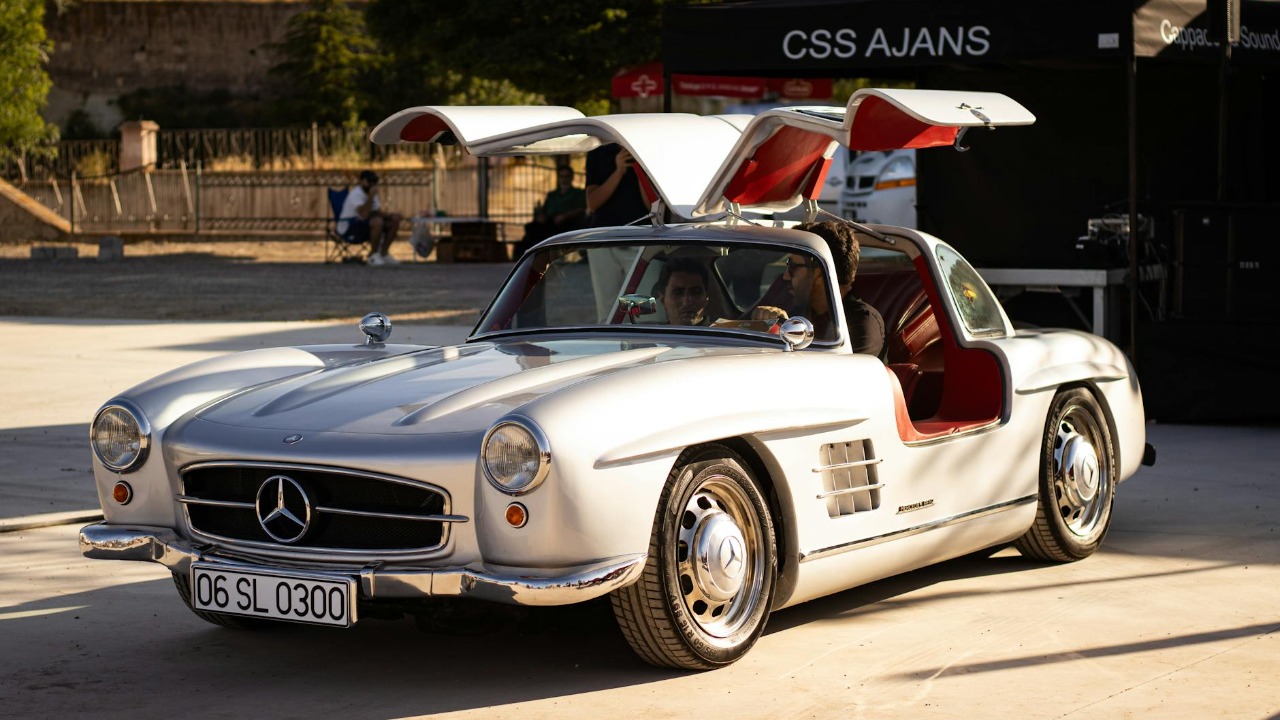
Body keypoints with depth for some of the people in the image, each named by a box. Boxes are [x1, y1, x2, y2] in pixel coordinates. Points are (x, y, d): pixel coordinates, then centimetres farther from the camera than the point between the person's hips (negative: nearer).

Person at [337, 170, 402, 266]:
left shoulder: (370, 193, 10)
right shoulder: (356, 194, -21)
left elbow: (379, 212, 12)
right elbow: (364, 215, -35)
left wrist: (390, 215, -8)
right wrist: (371, 197, -30)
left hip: (364, 226, 9)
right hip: (349, 230, -9)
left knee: (394, 222, -1)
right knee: (378, 221, -34)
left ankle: (383, 254, 4)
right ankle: (374, 255, -19)